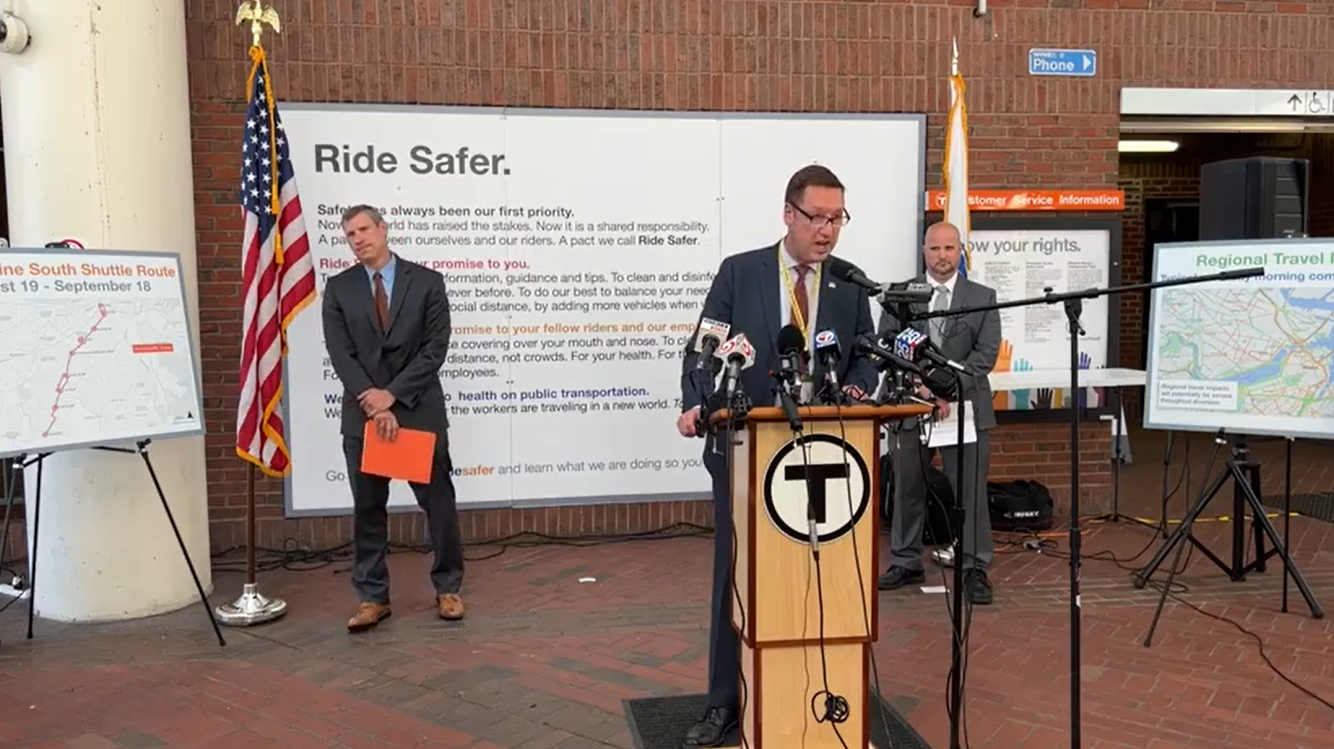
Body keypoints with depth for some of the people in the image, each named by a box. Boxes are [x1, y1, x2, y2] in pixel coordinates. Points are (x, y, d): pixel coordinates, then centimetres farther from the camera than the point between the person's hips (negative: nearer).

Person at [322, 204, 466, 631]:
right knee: (368, 509, 7)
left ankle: (447, 588, 20)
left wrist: (392, 394, -14)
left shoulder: (427, 282, 0)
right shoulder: (339, 289, 5)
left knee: (438, 502, 5)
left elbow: (435, 348, -7)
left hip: (420, 411, -1)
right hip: (363, 414, 2)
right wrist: (372, 404, -14)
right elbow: (341, 355, -3)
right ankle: (372, 597, 18)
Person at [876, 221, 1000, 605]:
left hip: (965, 405, -1)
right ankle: (906, 562, 22)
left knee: (971, 491, 1)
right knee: (907, 488, 9)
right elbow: (887, 344, 0)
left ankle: (975, 569, 11)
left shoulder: (983, 297, 5)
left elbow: (986, 352, -3)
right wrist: (917, 382, -14)